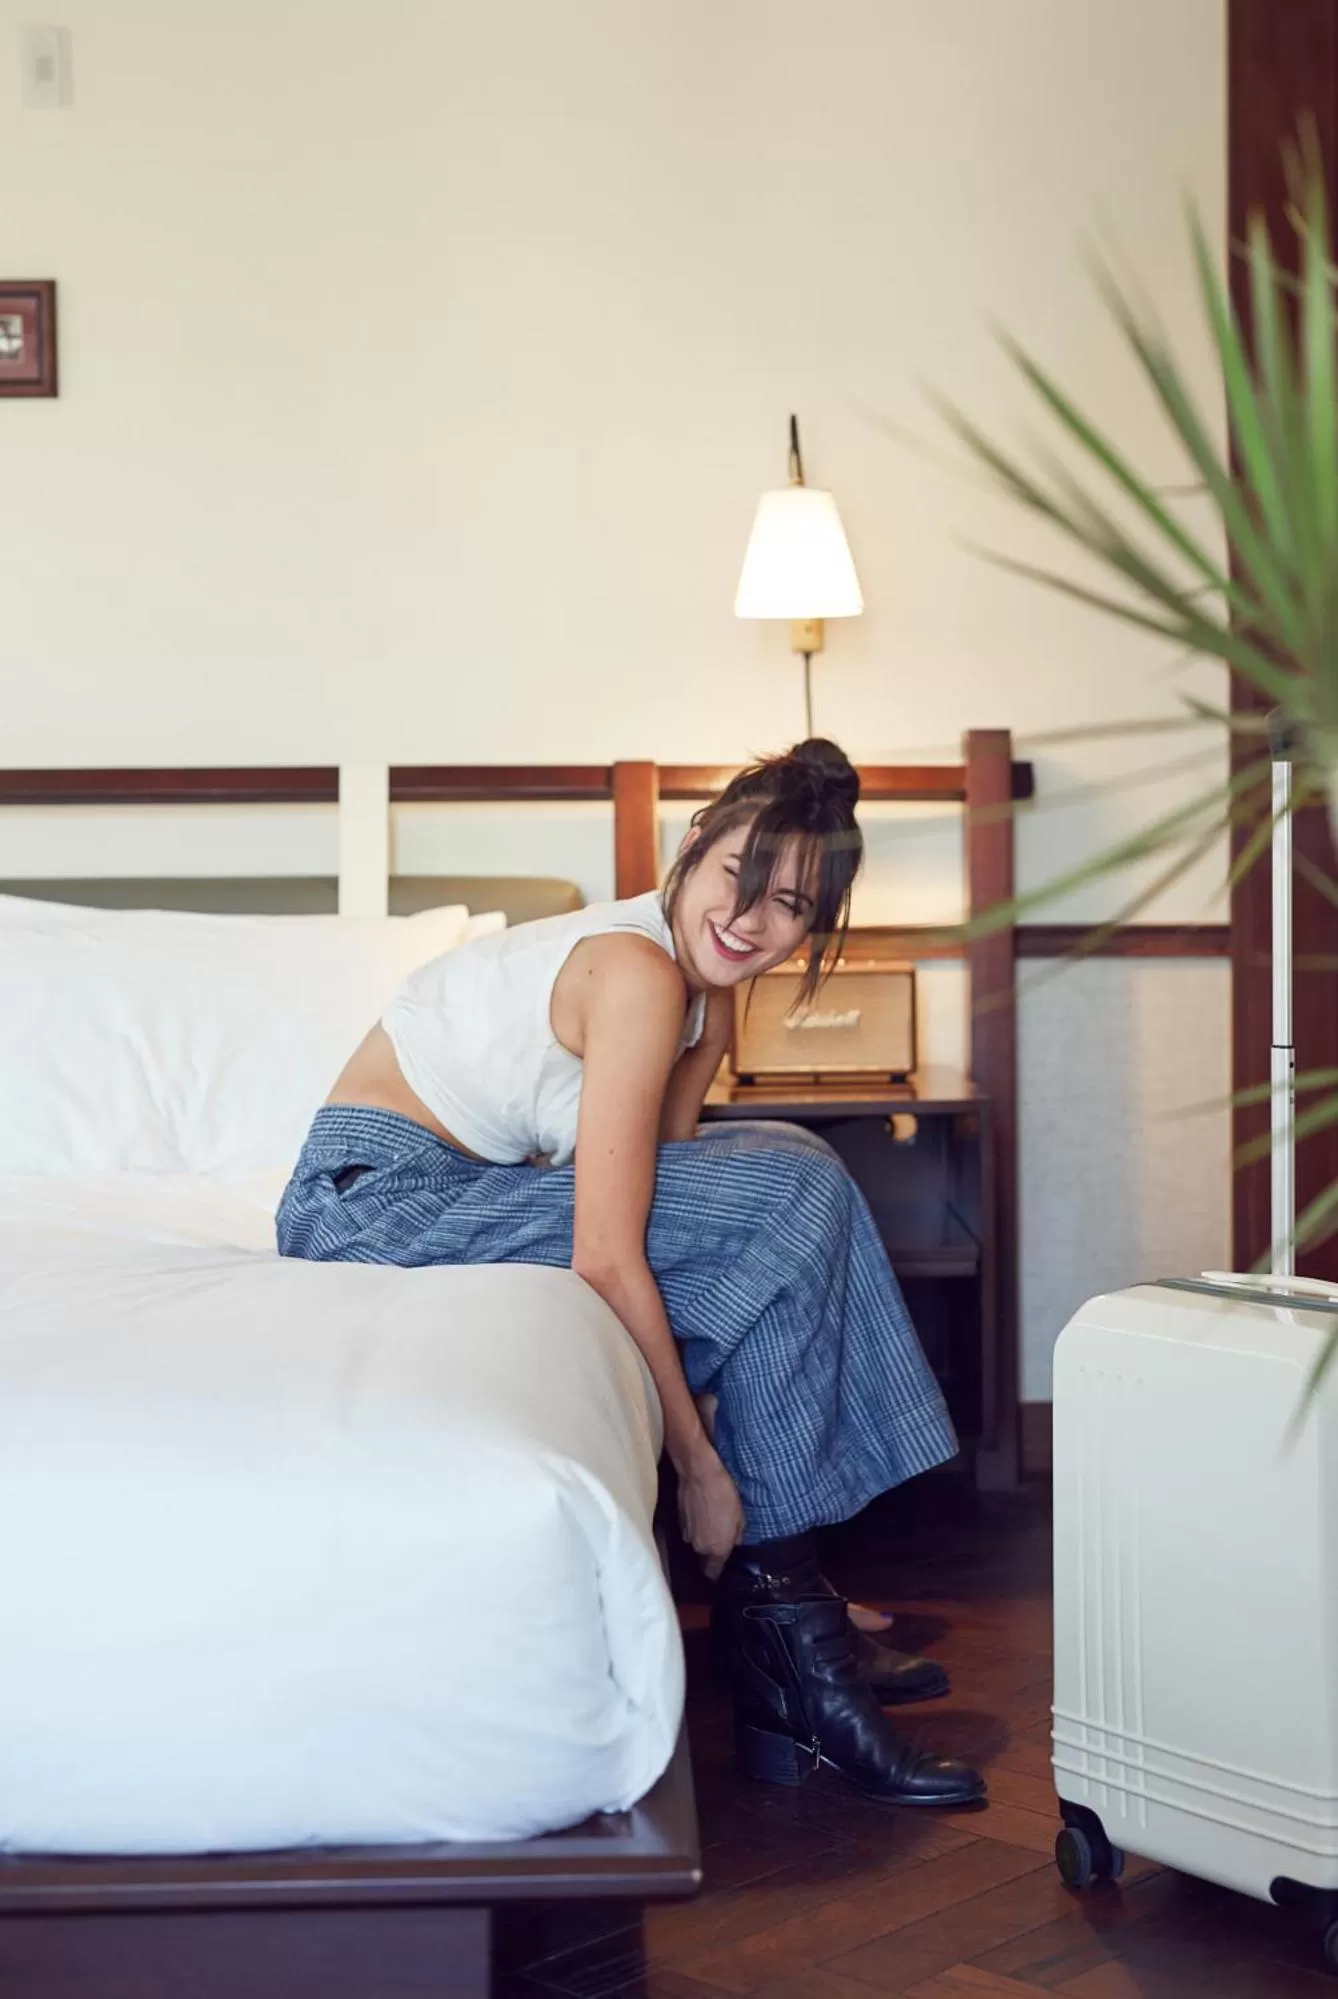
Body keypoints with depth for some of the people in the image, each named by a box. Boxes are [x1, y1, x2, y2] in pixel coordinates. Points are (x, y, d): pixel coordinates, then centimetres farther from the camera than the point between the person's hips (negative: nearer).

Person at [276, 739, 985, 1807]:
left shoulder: (708, 997, 6)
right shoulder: (636, 971, -22)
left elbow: (657, 1186, 3)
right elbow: (606, 1260, -25)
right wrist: (700, 1462, -20)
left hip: (462, 1185, 9)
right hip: (377, 1193, -9)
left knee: (786, 1166, 6)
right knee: (790, 1193, -15)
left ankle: (789, 1603, 4)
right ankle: (776, 1611, -8)